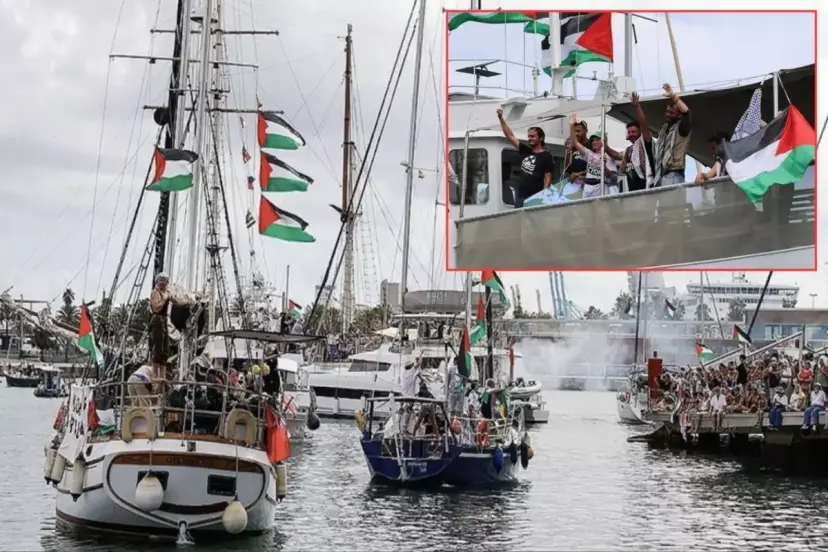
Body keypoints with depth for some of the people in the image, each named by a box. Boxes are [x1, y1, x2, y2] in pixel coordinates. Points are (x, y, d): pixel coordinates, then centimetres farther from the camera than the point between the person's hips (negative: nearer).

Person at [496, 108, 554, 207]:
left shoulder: (546, 156, -5)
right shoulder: (525, 151, 10)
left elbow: (548, 177, -9)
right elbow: (510, 136, 12)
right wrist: (501, 118, 6)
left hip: (535, 197, -6)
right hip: (520, 195, 6)